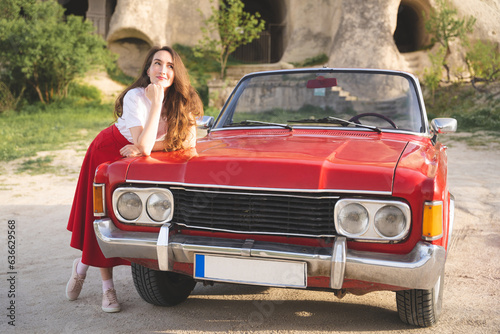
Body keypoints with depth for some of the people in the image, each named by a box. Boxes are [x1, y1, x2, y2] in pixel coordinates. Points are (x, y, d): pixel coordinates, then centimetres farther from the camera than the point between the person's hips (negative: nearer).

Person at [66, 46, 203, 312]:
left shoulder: (182, 100, -17)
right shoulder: (136, 97, -31)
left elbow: (189, 143, -19)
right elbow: (144, 146, -40)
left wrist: (144, 147, -25)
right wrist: (156, 103, -42)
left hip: (137, 160, 4)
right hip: (109, 153, -4)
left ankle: (83, 265, 24)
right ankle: (107, 286, 14)